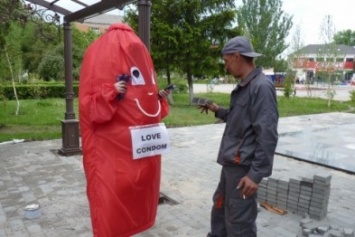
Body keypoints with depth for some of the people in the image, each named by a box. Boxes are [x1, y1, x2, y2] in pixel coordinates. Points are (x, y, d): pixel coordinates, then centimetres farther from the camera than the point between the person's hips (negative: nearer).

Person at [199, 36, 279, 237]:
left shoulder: (261, 86, -17)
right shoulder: (244, 86, 14)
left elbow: (267, 135, -21)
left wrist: (257, 173, -22)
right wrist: (219, 111, 14)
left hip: (243, 167, -10)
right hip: (232, 163, 10)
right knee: (220, 209, 23)